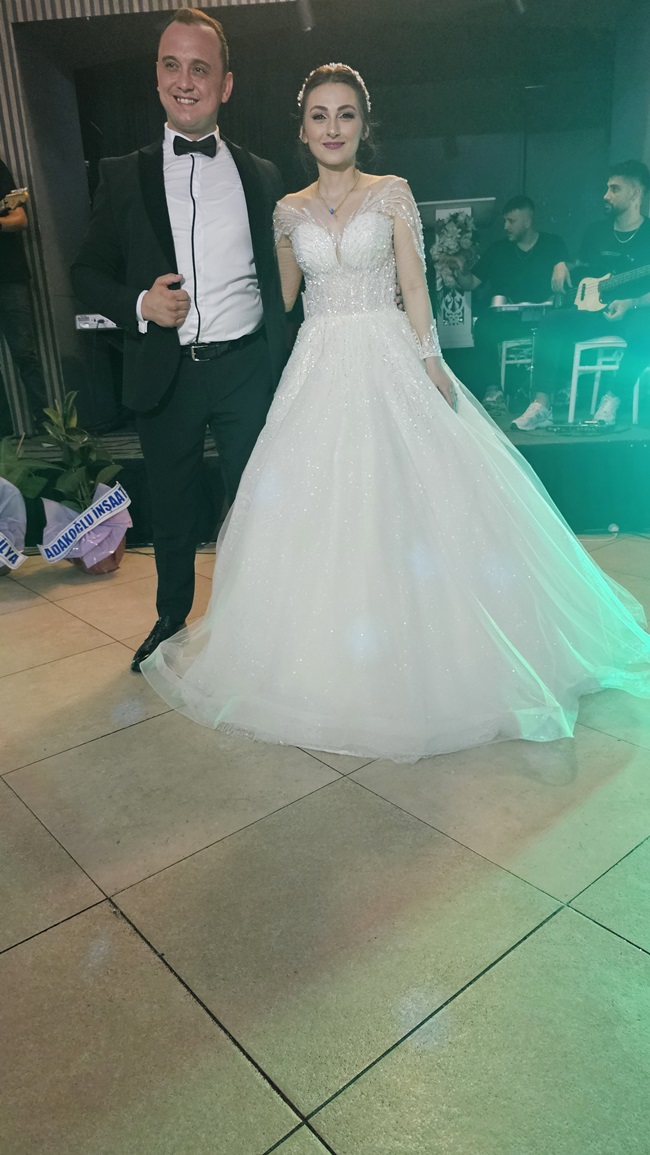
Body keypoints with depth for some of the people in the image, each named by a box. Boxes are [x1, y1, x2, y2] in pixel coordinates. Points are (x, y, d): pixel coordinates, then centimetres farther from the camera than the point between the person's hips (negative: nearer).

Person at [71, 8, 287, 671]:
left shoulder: (261, 176, 8)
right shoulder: (124, 176, 5)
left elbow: (276, 275, 8)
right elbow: (88, 272, 6)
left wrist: (280, 365, 1)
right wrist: (138, 306, -14)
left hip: (246, 367, 0)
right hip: (166, 373, 0)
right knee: (171, 510, 12)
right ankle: (171, 619, 34)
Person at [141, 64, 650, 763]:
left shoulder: (392, 193, 4)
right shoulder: (289, 211, 11)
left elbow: (414, 287, -1)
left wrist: (431, 362, -10)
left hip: (387, 362, -2)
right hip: (317, 368, 3)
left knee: (398, 504, -3)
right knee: (318, 510, 1)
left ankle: (412, 653, 14)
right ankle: (327, 656, 18)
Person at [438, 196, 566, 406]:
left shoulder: (554, 245, 11)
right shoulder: (498, 249, 17)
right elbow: (471, 283, 15)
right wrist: (459, 273, -6)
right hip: (507, 318, 2)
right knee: (484, 324, -31)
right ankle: (491, 389, -25)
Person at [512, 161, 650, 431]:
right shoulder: (597, 230, 14)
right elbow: (581, 268, 25)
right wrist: (564, 266, 3)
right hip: (596, 310, 5)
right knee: (551, 323, -22)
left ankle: (612, 400, -26)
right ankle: (542, 406, -25)